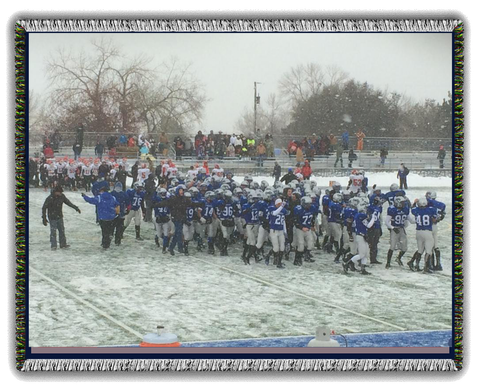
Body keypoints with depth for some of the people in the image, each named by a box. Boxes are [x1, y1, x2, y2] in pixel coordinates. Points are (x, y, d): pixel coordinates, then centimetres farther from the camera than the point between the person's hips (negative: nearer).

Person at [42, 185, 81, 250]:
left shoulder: (62, 196, -5)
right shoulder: (49, 198, -19)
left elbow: (68, 202, 10)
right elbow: (44, 208, -12)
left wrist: (76, 208, 10)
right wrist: (44, 219, -12)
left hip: (60, 217, 5)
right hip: (52, 218, -5)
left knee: (62, 230, 10)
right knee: (53, 232, -7)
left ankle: (63, 244, 20)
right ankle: (53, 246, 2)